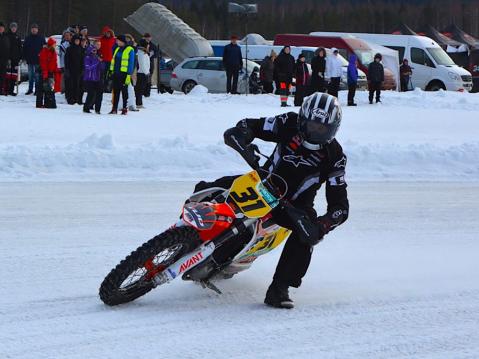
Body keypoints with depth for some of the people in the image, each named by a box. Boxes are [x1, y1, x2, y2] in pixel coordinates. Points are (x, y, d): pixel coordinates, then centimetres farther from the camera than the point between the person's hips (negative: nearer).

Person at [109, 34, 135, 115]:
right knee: (116, 91, 6)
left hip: (124, 74, -6)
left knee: (124, 91, 0)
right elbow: (113, 60, 19)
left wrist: (129, 75, -14)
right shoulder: (117, 49, 15)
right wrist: (111, 71, 13)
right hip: (116, 73, 6)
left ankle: (125, 108, 6)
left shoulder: (130, 50, -5)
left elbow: (131, 63, -8)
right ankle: (114, 109, 9)